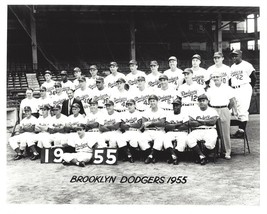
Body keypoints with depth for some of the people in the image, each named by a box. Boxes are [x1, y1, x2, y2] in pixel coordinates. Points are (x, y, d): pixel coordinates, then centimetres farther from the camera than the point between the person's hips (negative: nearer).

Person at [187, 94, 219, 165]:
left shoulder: (212, 111, 13)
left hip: (210, 130, -1)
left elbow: (213, 122, -7)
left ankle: (200, 156, -9)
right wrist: (205, 122, -4)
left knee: (211, 141, -34)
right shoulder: (194, 111, 16)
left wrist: (200, 121, -3)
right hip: (197, 131, 1)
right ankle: (202, 156, -16)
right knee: (189, 139, -30)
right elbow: (190, 123, -1)